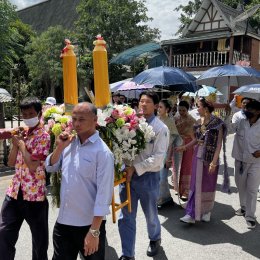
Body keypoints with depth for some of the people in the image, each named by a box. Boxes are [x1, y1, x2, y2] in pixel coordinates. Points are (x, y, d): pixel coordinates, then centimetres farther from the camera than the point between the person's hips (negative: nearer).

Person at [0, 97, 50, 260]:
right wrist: (16, 143, -3)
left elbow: (32, 165, -21)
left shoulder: (43, 136, -11)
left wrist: (21, 143, -10)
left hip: (35, 194, -6)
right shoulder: (22, 133, 10)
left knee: (39, 239, 11)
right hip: (14, 192, 6)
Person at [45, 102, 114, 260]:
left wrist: (94, 231, -19)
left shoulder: (102, 152, -17)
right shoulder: (69, 143, 2)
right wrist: (60, 147, -5)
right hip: (63, 221, 5)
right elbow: (50, 167, 13)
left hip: (88, 224, -5)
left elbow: (104, 194, -18)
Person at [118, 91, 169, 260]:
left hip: (148, 177, -3)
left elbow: (158, 157, -15)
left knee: (151, 214, 19)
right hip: (128, 173, 3)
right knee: (126, 218, 8)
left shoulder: (161, 128, -10)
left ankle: (155, 239, 49)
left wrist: (135, 168, -20)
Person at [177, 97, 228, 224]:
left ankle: (206, 211, 23)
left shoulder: (217, 123, -11)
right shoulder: (199, 121, 6)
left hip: (210, 157, -5)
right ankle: (191, 214, 12)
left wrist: (214, 161, -18)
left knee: (208, 185, 7)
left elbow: (219, 144, -13)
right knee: (195, 185, 5)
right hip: (198, 155, 5)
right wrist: (185, 147, 9)